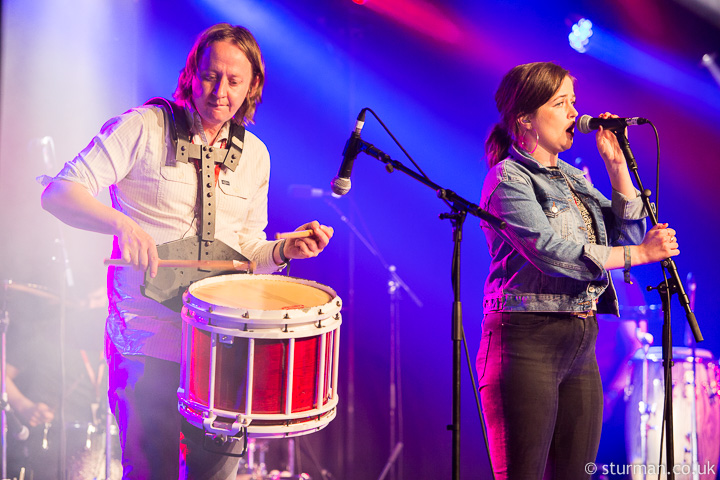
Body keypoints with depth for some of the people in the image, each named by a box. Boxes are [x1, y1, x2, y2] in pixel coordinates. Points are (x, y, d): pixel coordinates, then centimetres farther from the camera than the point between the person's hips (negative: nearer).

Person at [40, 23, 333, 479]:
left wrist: (283, 251, -6)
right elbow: (59, 192, -14)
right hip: (148, 337, -4)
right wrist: (120, 222, -32)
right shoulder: (144, 127, -6)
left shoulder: (255, 155, 9)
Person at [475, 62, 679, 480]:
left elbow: (629, 233, 12)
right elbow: (552, 254, -18)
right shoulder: (508, 180, -6)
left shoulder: (573, 179, 19)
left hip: (582, 346, 8)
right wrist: (642, 253, -14)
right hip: (527, 341, -8)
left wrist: (618, 164, 5)